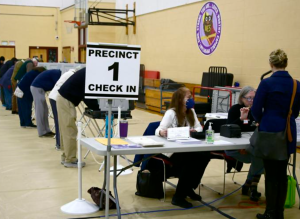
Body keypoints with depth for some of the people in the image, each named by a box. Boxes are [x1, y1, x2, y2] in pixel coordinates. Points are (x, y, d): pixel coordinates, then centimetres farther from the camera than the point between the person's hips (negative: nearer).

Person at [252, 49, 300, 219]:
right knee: (282, 173, 12)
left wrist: (261, 121, 13)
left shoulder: (267, 83, -13)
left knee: (271, 174, 3)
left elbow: (256, 110, -8)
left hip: (270, 132, -4)